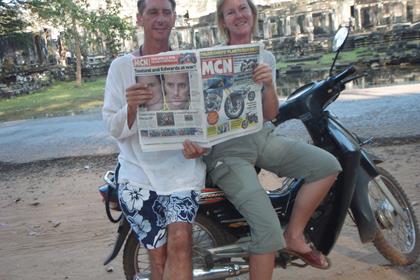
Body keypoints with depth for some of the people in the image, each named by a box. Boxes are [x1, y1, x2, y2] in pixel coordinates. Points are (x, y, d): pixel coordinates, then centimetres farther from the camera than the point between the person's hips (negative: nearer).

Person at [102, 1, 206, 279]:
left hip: (182, 166, 0)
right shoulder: (121, 66, 4)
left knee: (179, 242, -20)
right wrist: (130, 107, -22)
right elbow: (115, 129, -1)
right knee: (159, 257, 0)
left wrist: (199, 142, -17)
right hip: (138, 172, 0)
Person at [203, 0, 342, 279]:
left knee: (328, 165, -10)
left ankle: (294, 236, 4)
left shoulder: (266, 58, 9)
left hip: (262, 138, 6)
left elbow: (270, 114, 2)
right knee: (268, 230, -18)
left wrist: (269, 85, -18)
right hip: (227, 150, -5)